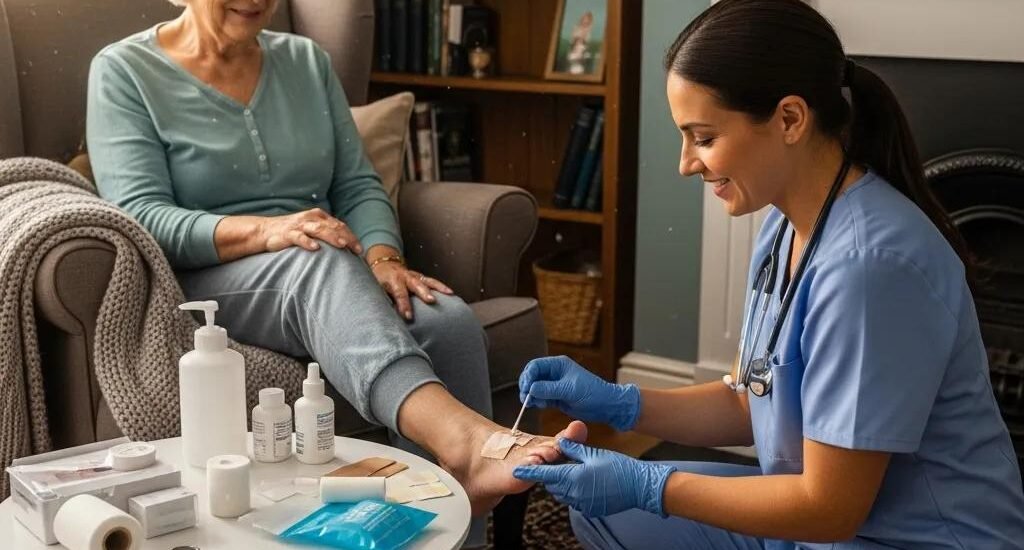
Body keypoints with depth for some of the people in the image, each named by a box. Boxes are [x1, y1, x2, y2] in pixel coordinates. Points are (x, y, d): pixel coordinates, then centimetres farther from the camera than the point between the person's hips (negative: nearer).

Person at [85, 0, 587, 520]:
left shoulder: (305, 60, 14)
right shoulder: (123, 71, 0)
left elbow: (358, 186, 9)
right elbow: (141, 217, -12)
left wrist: (382, 258, -14)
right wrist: (264, 231, -29)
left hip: (331, 277, 5)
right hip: (205, 283, -4)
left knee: (451, 321, -27)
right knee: (318, 261, -38)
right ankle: (461, 438, -61)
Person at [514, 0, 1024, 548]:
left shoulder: (869, 262, -28)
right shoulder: (787, 223, 0)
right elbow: (750, 401, 9)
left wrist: (648, 487, -18)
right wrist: (617, 403, -3)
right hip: (821, 506, 8)